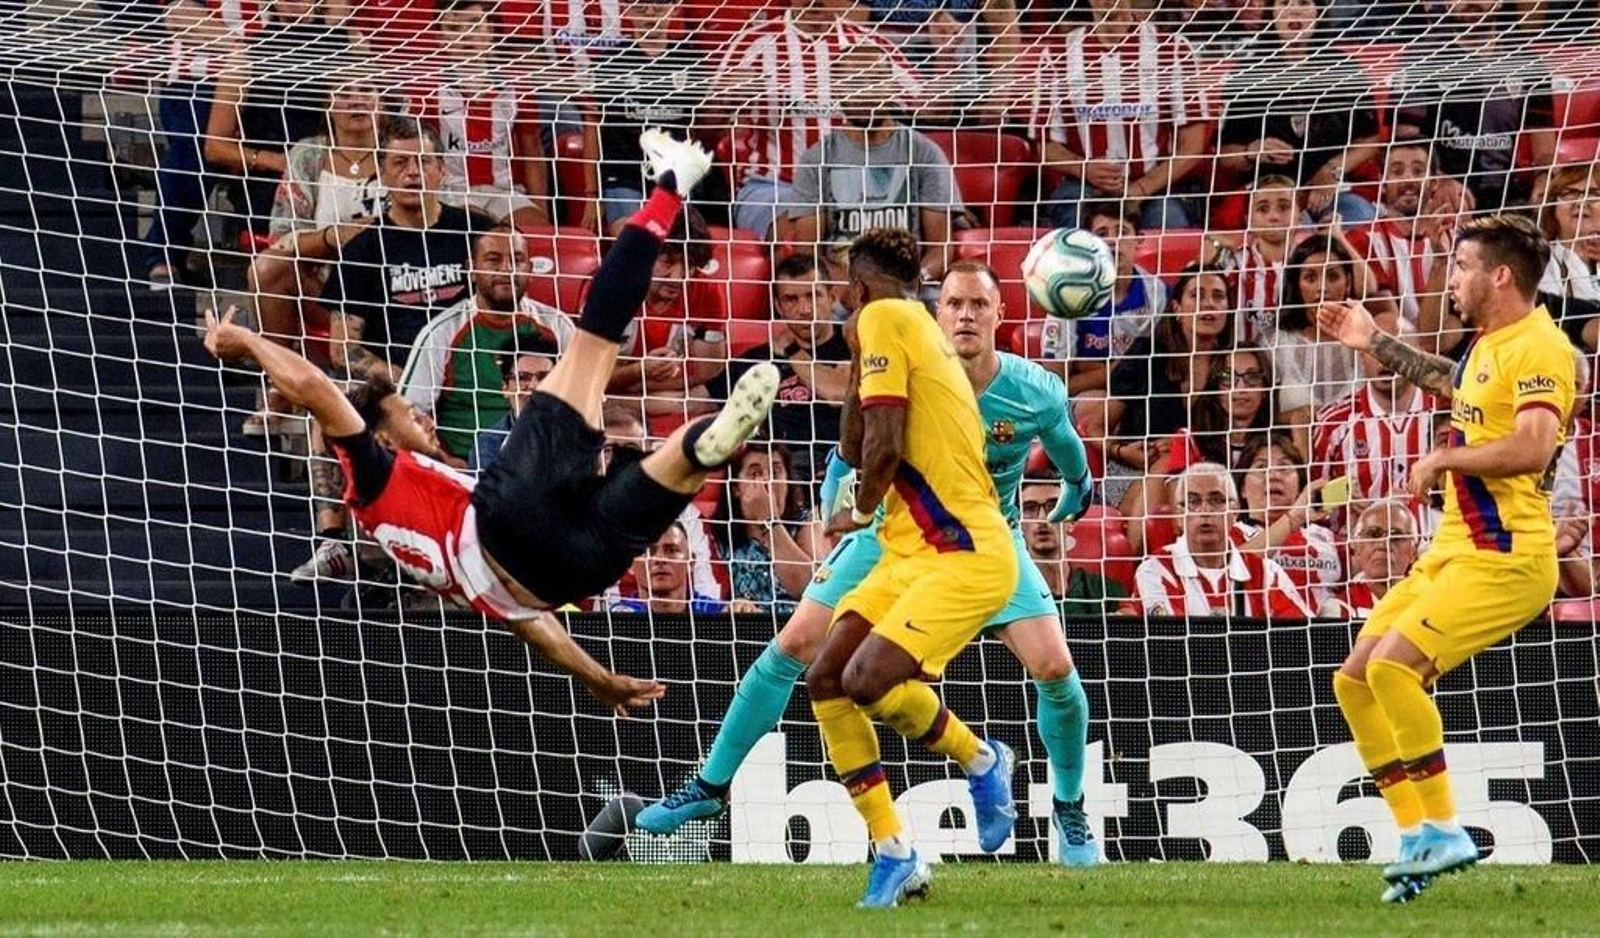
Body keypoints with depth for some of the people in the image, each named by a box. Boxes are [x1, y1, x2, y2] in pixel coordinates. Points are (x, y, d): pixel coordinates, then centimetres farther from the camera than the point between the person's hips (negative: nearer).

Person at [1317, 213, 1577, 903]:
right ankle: (1416, 835, 8)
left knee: (1392, 665, -24)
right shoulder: (1489, 346, 16)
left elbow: (1533, 447, -29)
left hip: (1504, 559, -10)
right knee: (1354, 681, 6)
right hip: (1454, 553, 10)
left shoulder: (1539, 349, -14)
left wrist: (1444, 461, -17)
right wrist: (1376, 344, 45)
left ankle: (1443, 830, -16)